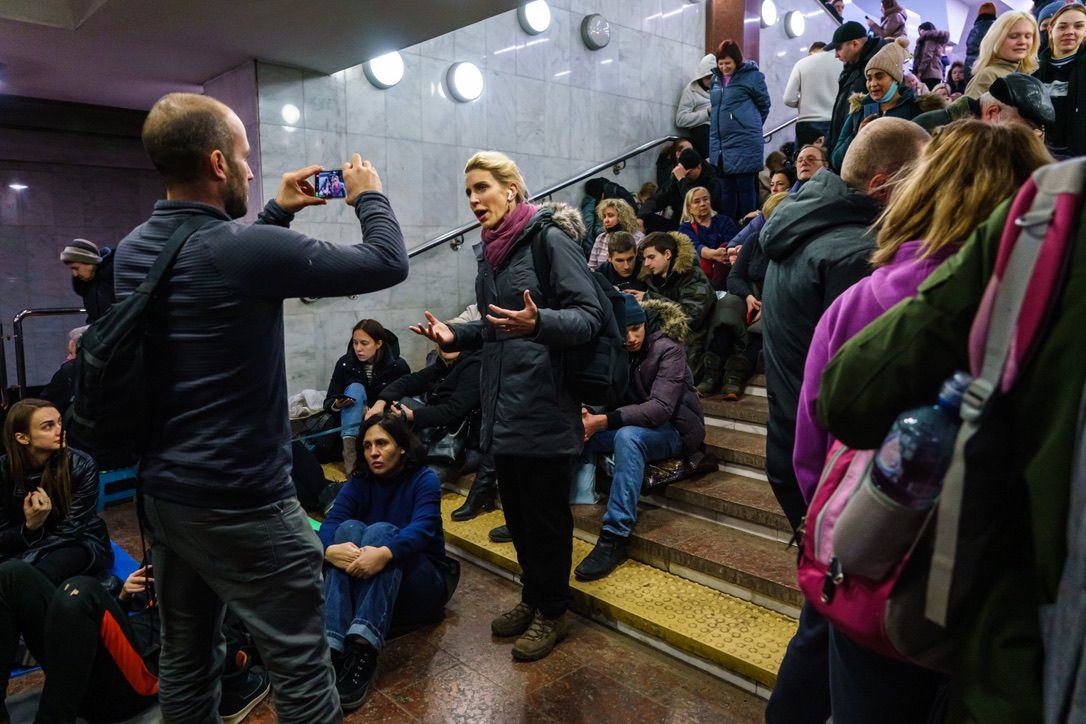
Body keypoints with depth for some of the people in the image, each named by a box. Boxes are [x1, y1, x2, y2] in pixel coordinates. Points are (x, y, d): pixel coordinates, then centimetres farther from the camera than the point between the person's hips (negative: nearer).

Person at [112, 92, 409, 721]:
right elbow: (388, 263, -14)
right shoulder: (248, 249, -21)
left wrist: (276, 214, 20)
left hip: (162, 493, 9)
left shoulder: (131, 253, 3)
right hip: (242, 506, -8)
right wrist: (370, 195, 3)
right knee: (302, 670, 6)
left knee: (185, 661, 22)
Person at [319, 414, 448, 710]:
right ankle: (332, 647, -38)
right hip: (364, 586, 3)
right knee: (349, 528, -24)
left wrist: (385, 553, -46)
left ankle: (362, 649, -46)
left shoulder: (424, 479, -7)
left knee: (380, 531, -29)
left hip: (419, 587, -3)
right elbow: (330, 524, -13)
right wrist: (330, 549, -38)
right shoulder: (358, 483, 3)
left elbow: (422, 528, -25)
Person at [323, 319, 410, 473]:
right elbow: (328, 402, -5)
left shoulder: (398, 366, -13)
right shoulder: (345, 363, -9)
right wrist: (337, 405, -29)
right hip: (354, 421, 1)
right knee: (355, 388, -27)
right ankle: (349, 449, -41)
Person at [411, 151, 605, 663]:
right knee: (516, 509, 17)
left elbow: (590, 316, -16)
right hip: (502, 405, 8)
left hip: (544, 406, -7)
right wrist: (455, 336, 6)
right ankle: (533, 596, 36)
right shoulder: (490, 251, 13)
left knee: (546, 512, 6)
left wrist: (538, 321, -33)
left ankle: (552, 612, 25)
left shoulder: (548, 239, -11)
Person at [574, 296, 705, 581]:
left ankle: (615, 536, -37)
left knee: (628, 436, -37)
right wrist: (586, 416, -29)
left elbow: (661, 407, -27)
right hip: (632, 426, 6)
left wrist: (604, 421, -39)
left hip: (671, 430, -5)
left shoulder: (668, 350, -17)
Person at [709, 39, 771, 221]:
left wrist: (750, 124, 14)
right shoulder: (717, 78, 13)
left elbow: (764, 105, 6)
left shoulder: (752, 76, -3)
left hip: (744, 143, -5)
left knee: (745, 187, -2)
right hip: (720, 143, 6)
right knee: (726, 188, 9)